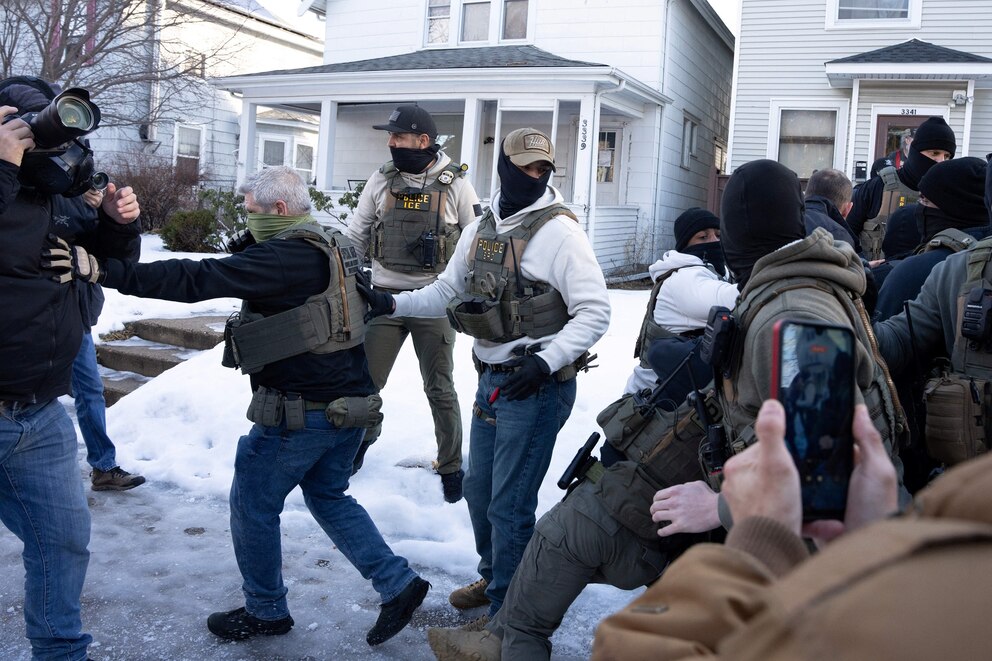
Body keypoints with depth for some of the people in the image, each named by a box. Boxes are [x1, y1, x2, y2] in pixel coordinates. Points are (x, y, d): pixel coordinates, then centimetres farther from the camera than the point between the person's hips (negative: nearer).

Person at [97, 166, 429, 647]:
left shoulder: (288, 254, -18)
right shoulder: (333, 247, 12)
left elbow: (201, 280, -25)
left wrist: (111, 273, -25)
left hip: (302, 413, -9)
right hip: (349, 404, 9)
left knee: (253, 505, 10)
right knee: (329, 498, 24)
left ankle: (266, 611, 26)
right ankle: (398, 583, 18)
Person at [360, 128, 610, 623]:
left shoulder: (558, 231, -12)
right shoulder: (481, 229, 10)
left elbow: (595, 313, -15)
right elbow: (447, 291, 18)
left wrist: (546, 362, -25)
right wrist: (392, 303, 5)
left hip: (537, 385, -7)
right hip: (491, 378, 8)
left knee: (508, 504, 0)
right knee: (479, 488, 19)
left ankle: (506, 612, 18)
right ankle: (494, 578, 42)